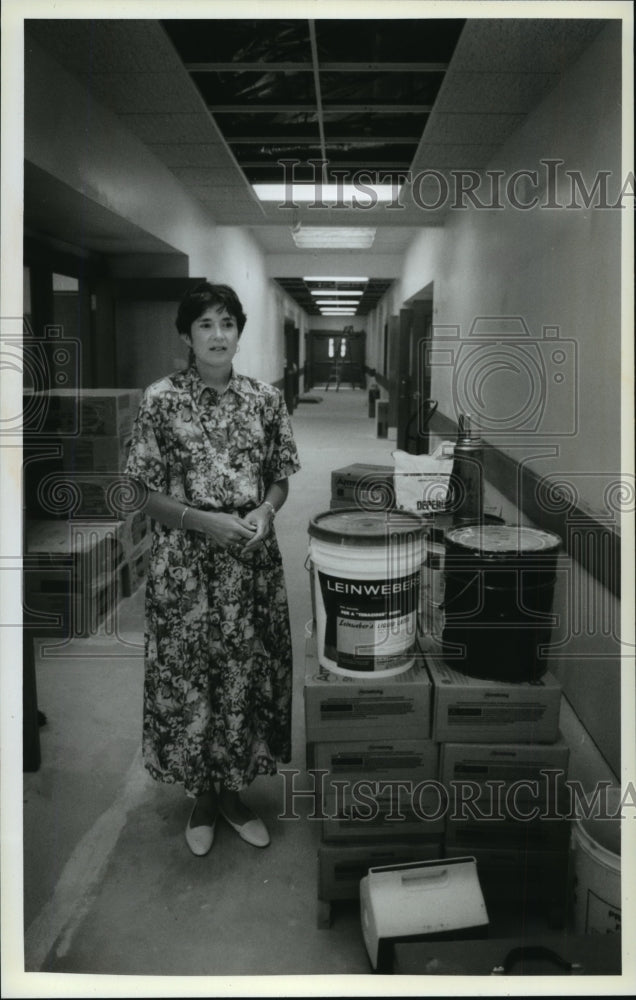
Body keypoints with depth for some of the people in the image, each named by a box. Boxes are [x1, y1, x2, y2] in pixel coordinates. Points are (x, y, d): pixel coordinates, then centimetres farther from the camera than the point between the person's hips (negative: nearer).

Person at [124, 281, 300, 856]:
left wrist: (264, 512, -12)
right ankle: (201, 797, 29)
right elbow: (148, 492, -5)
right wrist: (202, 521, -18)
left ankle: (233, 791, 31)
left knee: (247, 672, 10)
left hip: (253, 561, 3)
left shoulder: (265, 398, 2)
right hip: (185, 564, -2)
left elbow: (280, 479, 8)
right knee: (188, 675, 7)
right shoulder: (161, 400, -6)